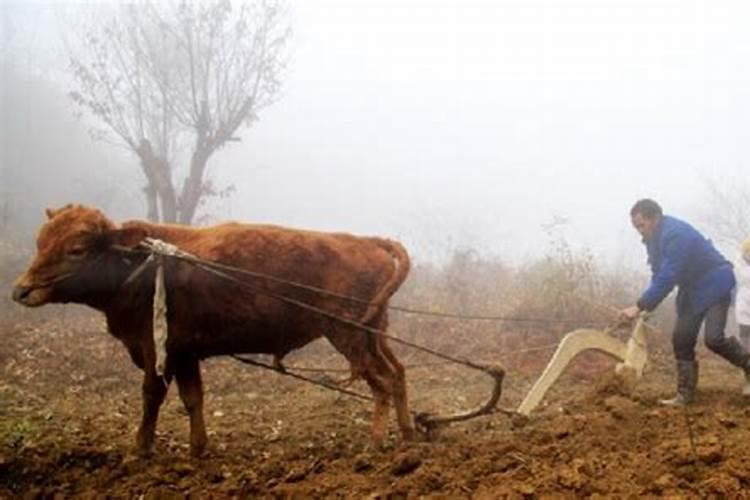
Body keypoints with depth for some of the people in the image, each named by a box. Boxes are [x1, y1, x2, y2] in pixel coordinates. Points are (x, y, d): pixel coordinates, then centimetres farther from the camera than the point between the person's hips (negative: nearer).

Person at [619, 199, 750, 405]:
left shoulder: (676, 235, -29)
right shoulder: (654, 237, 1)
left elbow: (667, 278, -32)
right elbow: (658, 274, 9)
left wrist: (640, 307, -30)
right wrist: (646, 305, -5)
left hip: (714, 285, -9)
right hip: (691, 289, 9)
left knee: (714, 338, -20)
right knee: (682, 339, 3)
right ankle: (685, 394, 8)